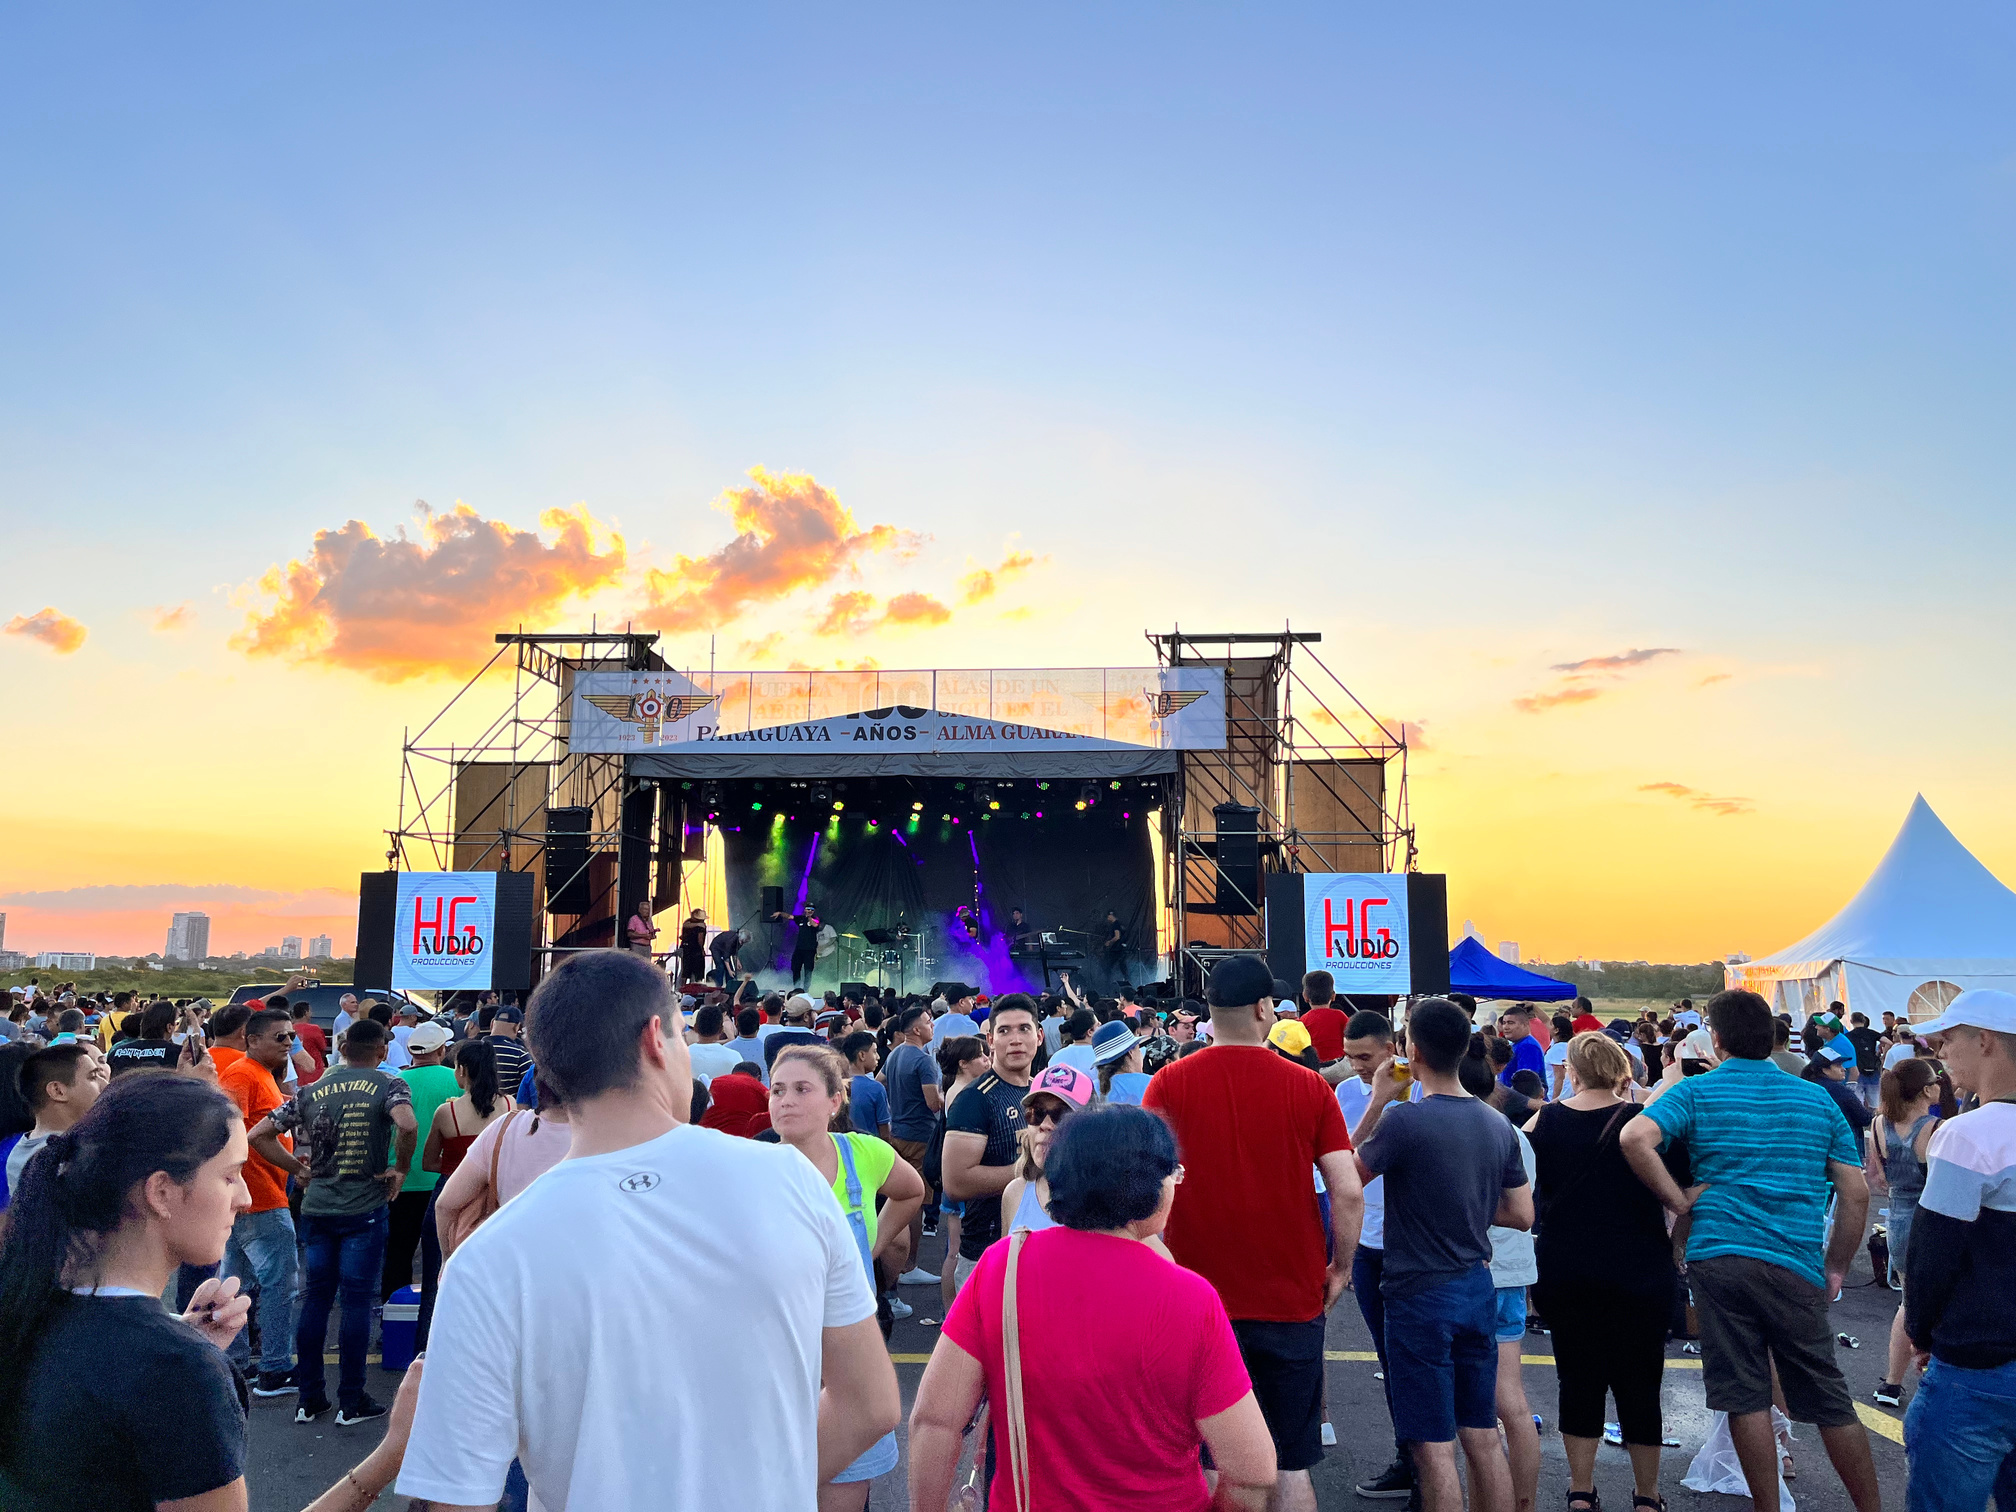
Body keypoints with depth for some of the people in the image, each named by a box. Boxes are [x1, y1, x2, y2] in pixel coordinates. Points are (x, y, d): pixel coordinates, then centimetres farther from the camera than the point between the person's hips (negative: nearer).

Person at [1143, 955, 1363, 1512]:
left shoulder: (1168, 1084, -7)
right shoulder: (1308, 1087, -7)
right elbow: (1348, 1193, -7)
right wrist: (1340, 1267, 8)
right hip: (1292, 1300, 0)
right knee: (1291, 1466, 13)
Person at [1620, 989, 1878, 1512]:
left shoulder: (1695, 1091, 1)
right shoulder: (1816, 1099, 9)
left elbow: (1635, 1137, -17)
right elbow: (1855, 1194, 8)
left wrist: (1679, 1201, -5)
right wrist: (1837, 1268, 16)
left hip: (1718, 1255, -2)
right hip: (1797, 1266, 2)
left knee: (1746, 1396, 6)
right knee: (1830, 1401, 13)